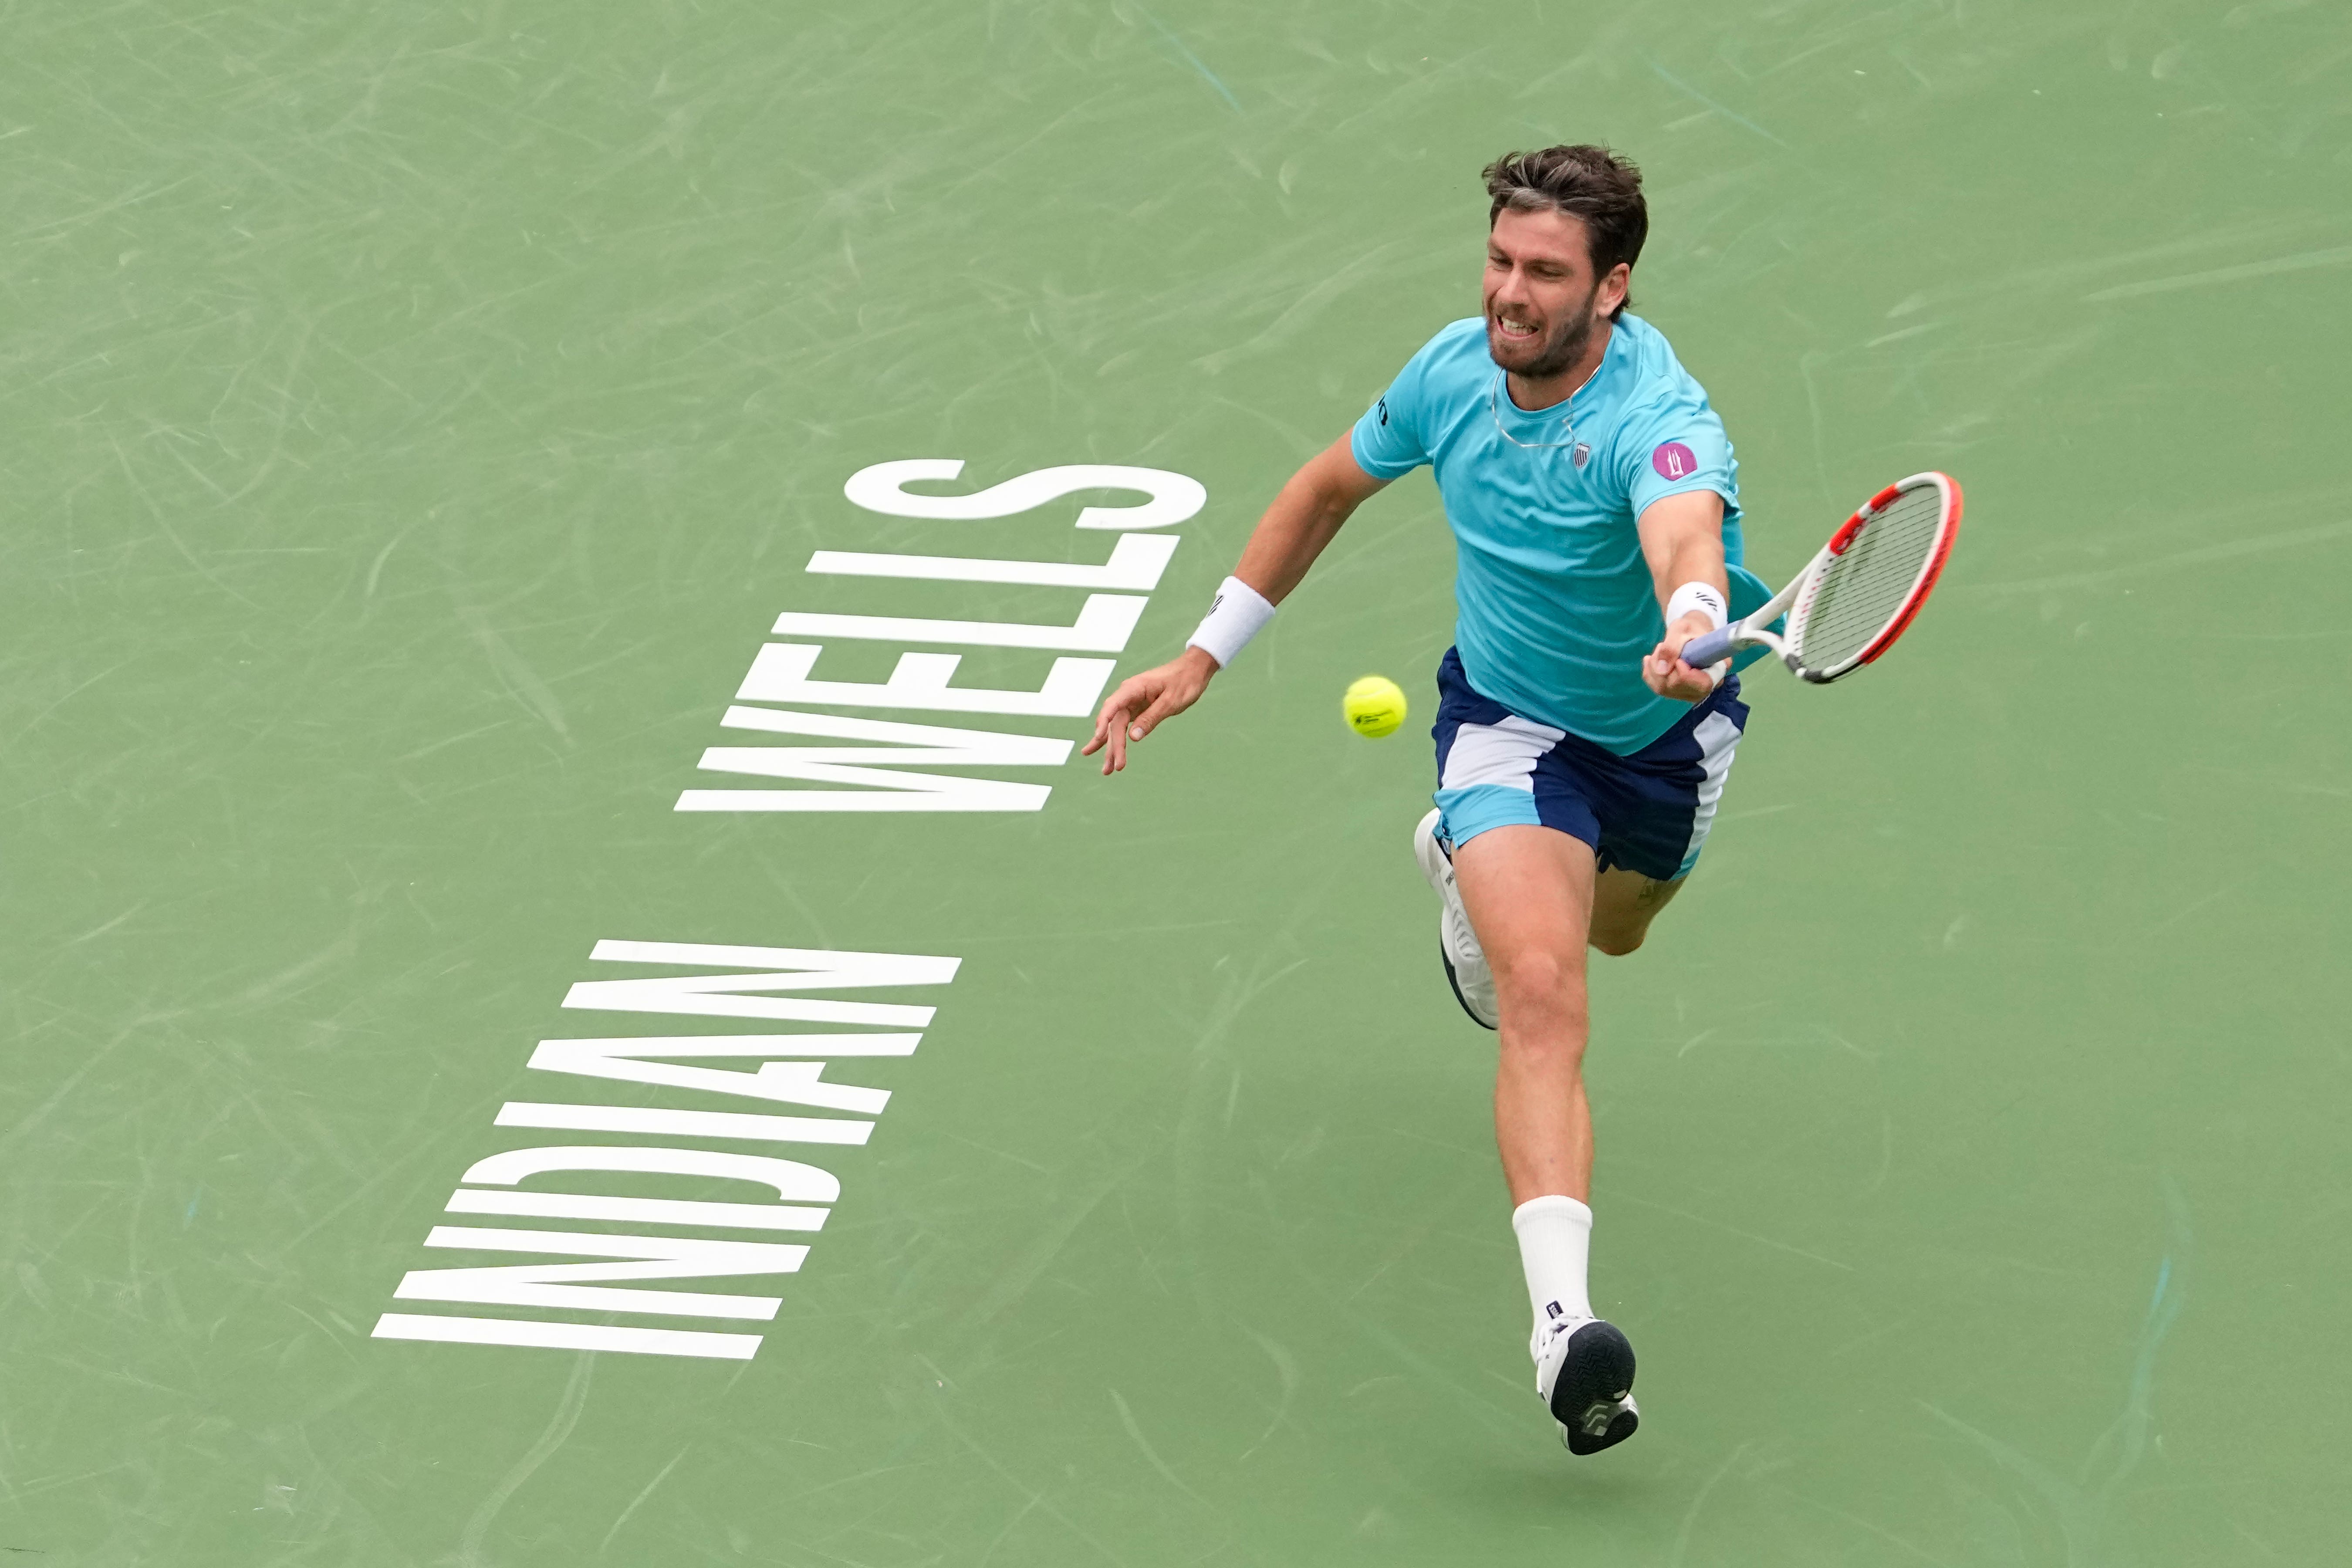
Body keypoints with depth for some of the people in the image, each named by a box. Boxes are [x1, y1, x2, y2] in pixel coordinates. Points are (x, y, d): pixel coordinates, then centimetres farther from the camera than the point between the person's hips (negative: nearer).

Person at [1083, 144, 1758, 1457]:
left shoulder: (1657, 419, -35)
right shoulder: (1453, 374, -19)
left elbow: (1687, 541, -59)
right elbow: (1330, 488, 2)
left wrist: (1690, 635, -83)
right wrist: (1204, 657, 2)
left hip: (1665, 728, 0)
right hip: (1510, 725, 0)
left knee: (1613, 931, 31)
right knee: (1541, 992, -25)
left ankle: (1467, 859, 69)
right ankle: (1565, 1326, -41)